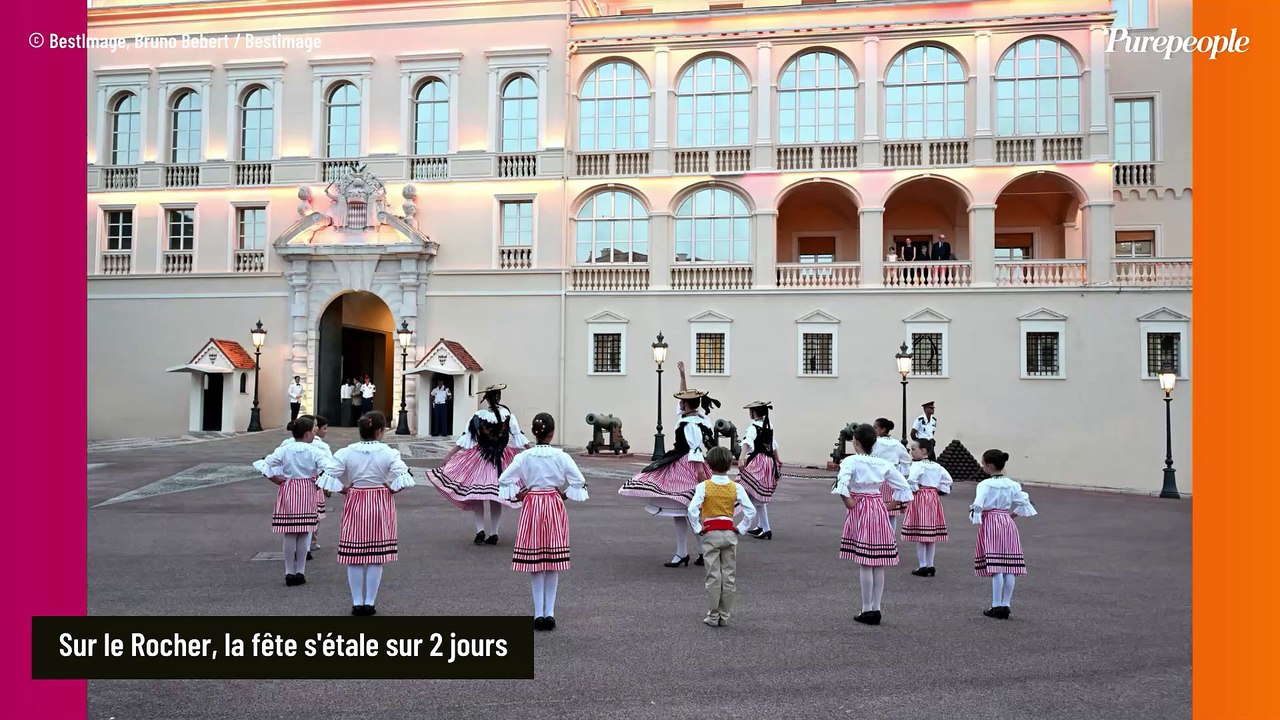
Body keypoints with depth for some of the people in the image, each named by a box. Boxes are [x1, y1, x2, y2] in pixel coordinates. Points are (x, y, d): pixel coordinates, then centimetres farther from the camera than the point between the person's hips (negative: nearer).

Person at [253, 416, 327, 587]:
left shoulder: (284, 450, -1)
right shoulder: (315, 451, -7)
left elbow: (265, 464, -9)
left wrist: (275, 479, 0)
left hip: (288, 491, 2)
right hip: (307, 491, -2)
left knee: (289, 534, 7)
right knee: (304, 533, 7)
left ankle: (289, 573, 11)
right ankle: (300, 572, 12)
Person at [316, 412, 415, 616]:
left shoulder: (346, 452, -5)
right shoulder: (389, 453, -10)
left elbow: (329, 477, -11)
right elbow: (402, 478, -19)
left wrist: (344, 490, 2)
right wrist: (391, 489, -3)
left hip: (354, 504, 1)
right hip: (380, 505, -1)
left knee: (354, 556, 8)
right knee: (377, 556, 7)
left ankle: (357, 602, 13)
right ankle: (370, 603, 10)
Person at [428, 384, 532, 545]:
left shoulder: (478, 416, -10)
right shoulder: (508, 415, -7)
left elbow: (465, 438, -8)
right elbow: (519, 437, -3)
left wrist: (449, 455, -1)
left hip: (480, 457, -1)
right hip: (501, 458, 2)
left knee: (476, 496, 10)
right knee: (496, 498, 10)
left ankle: (480, 530, -1)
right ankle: (493, 533, 11)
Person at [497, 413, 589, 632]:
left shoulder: (524, 457, -6)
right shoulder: (561, 457, -7)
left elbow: (503, 481, -9)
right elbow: (579, 483, -10)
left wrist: (519, 495, 2)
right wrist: (564, 494, 3)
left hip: (531, 507, 0)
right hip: (554, 507, 0)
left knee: (534, 561, 7)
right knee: (553, 562, 9)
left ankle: (539, 613, 7)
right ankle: (549, 613, 11)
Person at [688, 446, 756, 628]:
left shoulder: (703, 486, -10)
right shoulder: (736, 487, -3)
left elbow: (692, 509, -20)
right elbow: (751, 510, -8)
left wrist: (697, 529, -8)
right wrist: (741, 529, 1)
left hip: (710, 533, -2)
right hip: (729, 533, 2)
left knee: (713, 576, 5)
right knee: (729, 576, 9)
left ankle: (713, 617, 10)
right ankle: (724, 616, 15)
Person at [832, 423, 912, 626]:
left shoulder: (851, 461, -10)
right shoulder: (883, 464, 5)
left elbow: (842, 483, -27)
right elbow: (904, 487, 8)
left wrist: (848, 501, -13)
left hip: (860, 511, -5)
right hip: (879, 510, 5)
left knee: (865, 563, 0)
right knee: (878, 564, 10)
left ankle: (867, 610, 5)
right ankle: (876, 609, 15)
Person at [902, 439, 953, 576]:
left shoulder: (917, 465, -13)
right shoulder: (937, 466, 10)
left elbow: (911, 479, -28)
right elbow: (948, 479, 13)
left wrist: (914, 489, -11)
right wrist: (940, 490, 12)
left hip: (920, 499, -7)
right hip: (933, 500, 7)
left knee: (920, 535, -2)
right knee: (932, 535, 11)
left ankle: (922, 566, -1)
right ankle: (930, 565, 16)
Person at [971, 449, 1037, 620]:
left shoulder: (985, 485, -10)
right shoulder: (1012, 484, 6)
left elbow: (978, 505, -19)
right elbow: (1024, 502, 5)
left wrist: (973, 514, -1)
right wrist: (1013, 514, 14)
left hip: (990, 523, -5)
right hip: (1007, 523, 5)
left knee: (995, 567, -5)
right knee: (1010, 567, 7)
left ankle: (996, 606, -1)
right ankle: (1006, 605, 11)